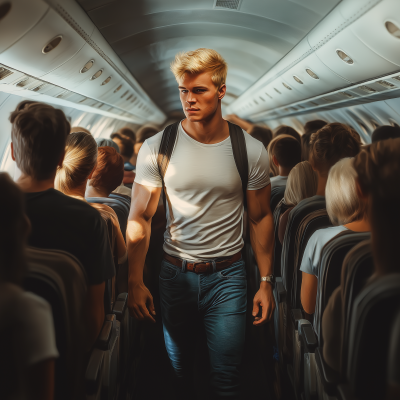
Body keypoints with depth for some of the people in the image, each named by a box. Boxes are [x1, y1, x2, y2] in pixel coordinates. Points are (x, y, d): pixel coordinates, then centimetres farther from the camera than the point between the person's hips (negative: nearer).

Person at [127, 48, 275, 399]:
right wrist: (135, 282, -7)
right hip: (175, 274, 1)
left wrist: (266, 282, 1)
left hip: (228, 276, 0)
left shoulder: (251, 151, -5)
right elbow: (140, 218, -3)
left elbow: (261, 218, 3)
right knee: (177, 370, 17)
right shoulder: (157, 148, -6)